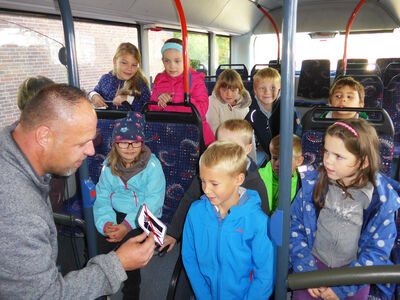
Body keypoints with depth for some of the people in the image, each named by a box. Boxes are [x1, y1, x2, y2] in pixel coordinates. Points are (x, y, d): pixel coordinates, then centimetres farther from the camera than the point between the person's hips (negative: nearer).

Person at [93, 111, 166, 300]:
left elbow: (152, 202, -15)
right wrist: (106, 223, -18)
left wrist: (127, 226, -25)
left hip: (143, 217, -4)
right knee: (95, 242, -12)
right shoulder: (108, 165, 4)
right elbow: (102, 198, 1)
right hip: (115, 213, 4)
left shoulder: (152, 165, -10)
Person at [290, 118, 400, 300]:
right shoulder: (313, 183, -11)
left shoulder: (382, 199, -14)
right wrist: (306, 270, -12)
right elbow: (294, 225, -5)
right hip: (314, 262, 1)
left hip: (354, 267, 0)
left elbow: (377, 251, -9)